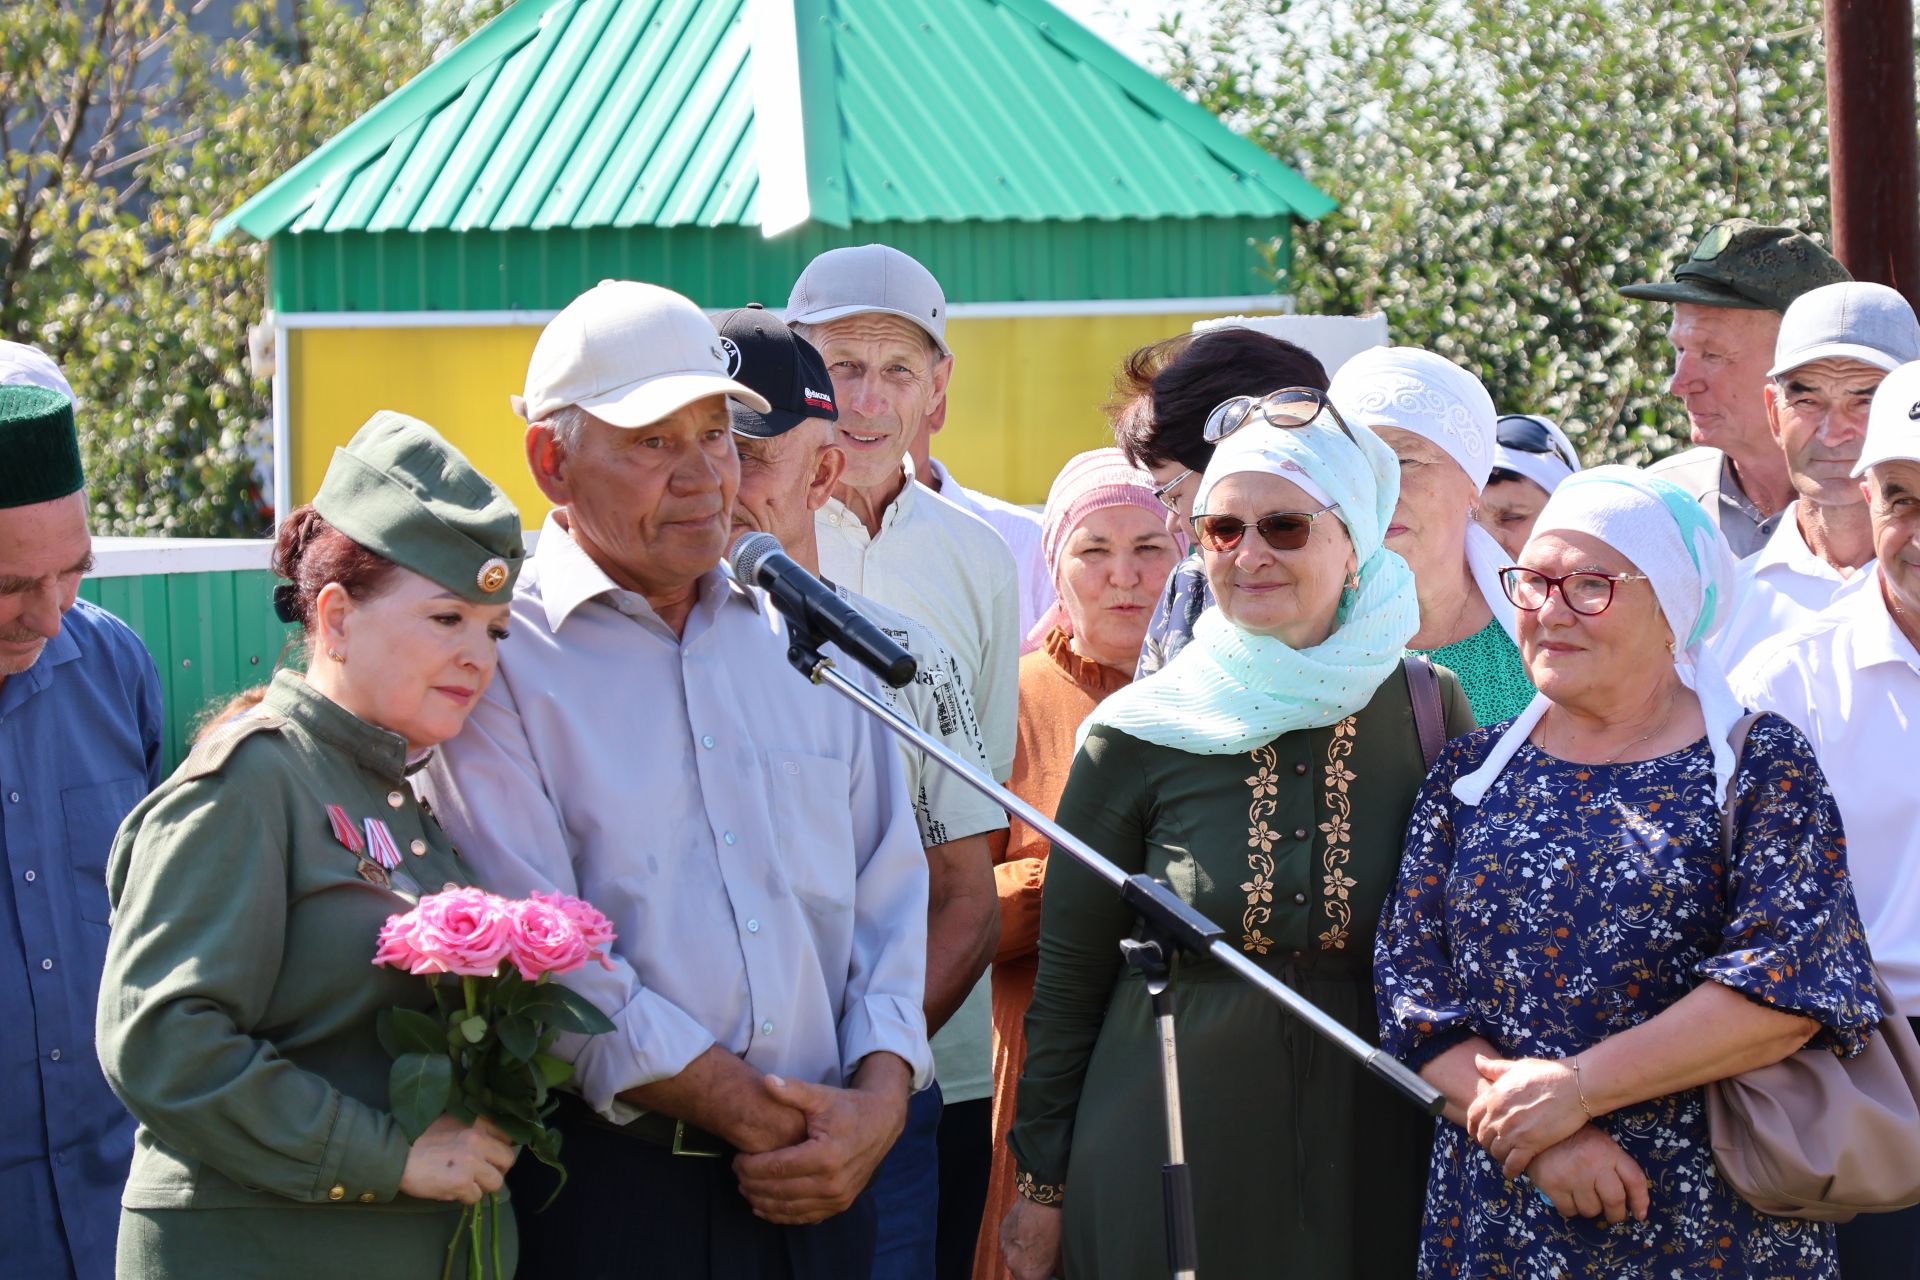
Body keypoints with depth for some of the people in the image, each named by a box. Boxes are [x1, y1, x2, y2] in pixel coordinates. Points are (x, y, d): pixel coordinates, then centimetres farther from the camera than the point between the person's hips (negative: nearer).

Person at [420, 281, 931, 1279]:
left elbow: (887, 891, 12)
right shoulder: (498, 661, -4)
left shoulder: (803, 645, 14)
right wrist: (752, 1114, -13)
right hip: (604, 1192, -5)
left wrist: (878, 1098, -5)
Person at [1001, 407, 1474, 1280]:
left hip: (1366, 1167, 1)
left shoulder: (1428, 714, 0)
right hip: (1168, 1166, -1)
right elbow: (1068, 979, 3)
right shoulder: (1137, 733, -3)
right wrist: (1041, 1183, 4)